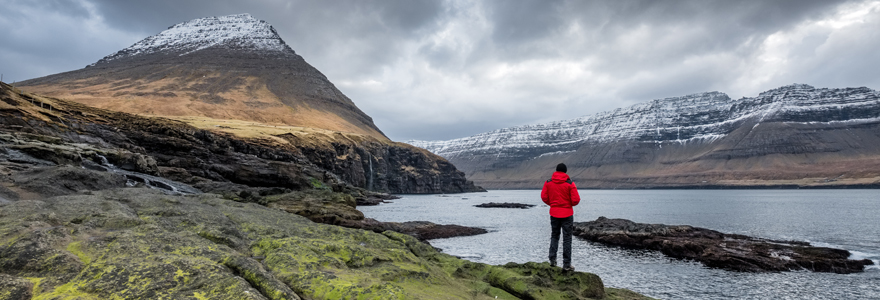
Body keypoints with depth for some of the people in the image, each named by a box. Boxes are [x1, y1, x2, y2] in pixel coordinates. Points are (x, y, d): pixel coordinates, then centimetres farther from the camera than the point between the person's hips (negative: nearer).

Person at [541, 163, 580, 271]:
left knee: (554, 236, 18)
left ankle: (552, 259, 13)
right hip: (567, 214, -3)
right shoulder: (569, 183, -11)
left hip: (554, 213, 3)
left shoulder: (548, 182, -3)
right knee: (567, 238, 4)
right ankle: (566, 264, 7)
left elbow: (544, 197, -1)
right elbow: (576, 200, -12)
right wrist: (570, 203, 9)